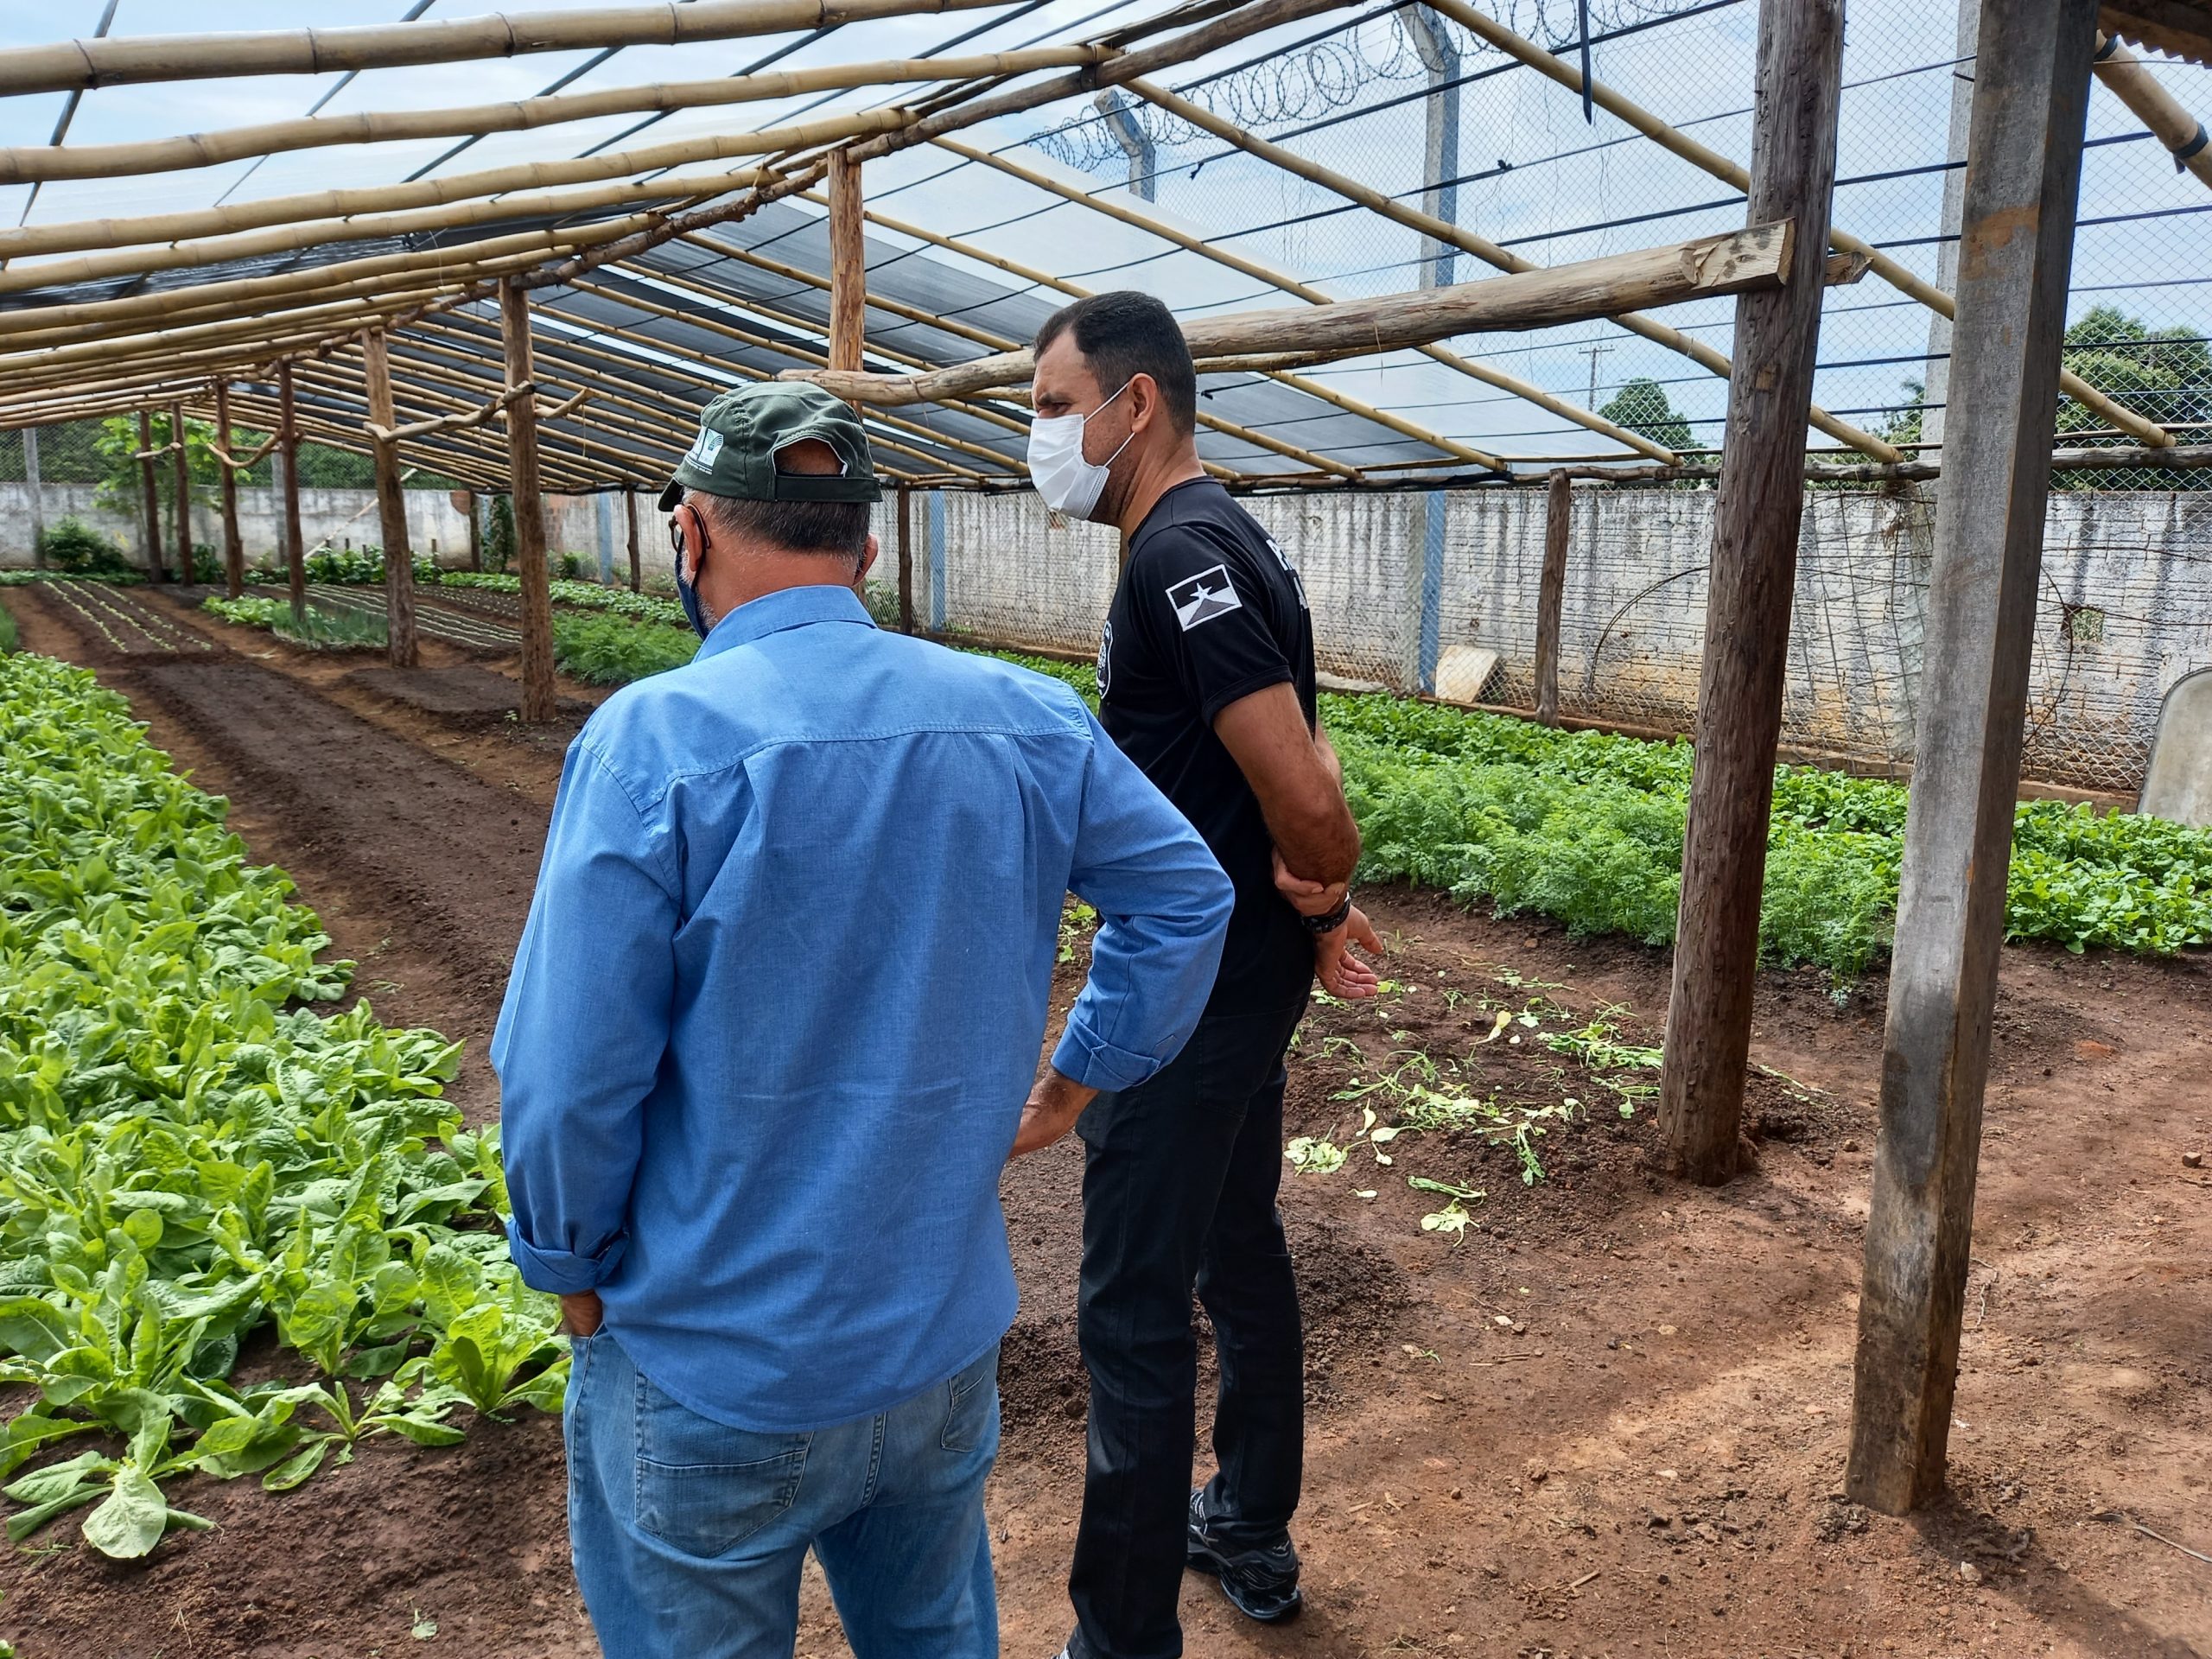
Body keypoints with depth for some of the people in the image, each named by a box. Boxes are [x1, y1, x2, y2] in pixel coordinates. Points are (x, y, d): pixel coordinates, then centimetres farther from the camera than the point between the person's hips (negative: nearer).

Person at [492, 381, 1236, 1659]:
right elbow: (1187, 896, 4)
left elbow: (569, 1083, -20)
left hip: (716, 1377, -4)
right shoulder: (1025, 718, -6)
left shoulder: (654, 741, -21)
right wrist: (1073, 1085, 11)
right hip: (949, 1339, 5)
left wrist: (570, 1272, -2)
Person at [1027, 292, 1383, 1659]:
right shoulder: (1224, 538, 11)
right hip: (1245, 973, 10)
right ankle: (1253, 1536, 40)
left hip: (1189, 990, -10)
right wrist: (1316, 898, 0)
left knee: (1135, 1307, 1)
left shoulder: (1180, 553, -21)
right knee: (1240, 1253, 21)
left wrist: (1325, 896, -8)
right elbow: (1298, 770, 13)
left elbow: (1305, 790, -27)